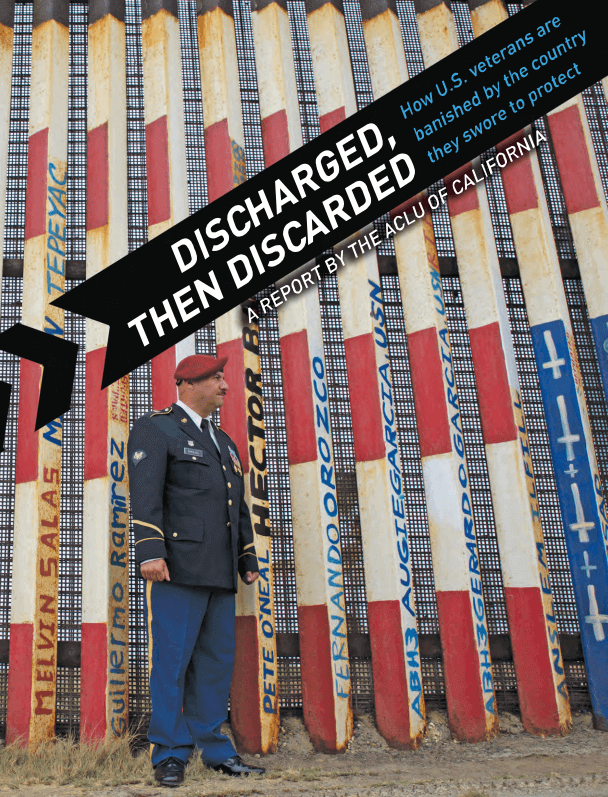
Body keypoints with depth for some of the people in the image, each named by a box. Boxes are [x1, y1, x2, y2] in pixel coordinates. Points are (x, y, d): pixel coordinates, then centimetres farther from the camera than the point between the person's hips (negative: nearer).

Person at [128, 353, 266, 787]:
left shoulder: (224, 442, 24)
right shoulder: (154, 429, 1)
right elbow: (145, 493, -12)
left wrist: (248, 561, 21)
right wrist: (150, 551, -22)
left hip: (219, 574, 7)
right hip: (179, 568, -7)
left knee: (218, 661, 9)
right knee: (172, 660, -4)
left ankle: (214, 748, 19)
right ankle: (170, 754, 7)